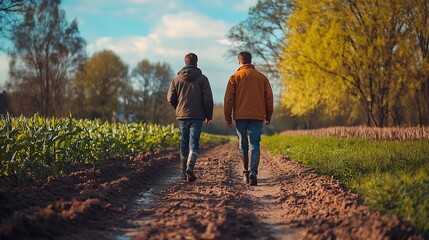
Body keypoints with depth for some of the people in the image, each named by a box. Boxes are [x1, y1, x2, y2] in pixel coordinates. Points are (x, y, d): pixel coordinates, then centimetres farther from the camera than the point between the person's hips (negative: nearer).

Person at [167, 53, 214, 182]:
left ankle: (184, 172, 16)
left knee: (184, 143, 13)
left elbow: (170, 98, 3)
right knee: (194, 144, -3)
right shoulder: (202, 78, -3)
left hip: (182, 116, 3)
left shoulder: (177, 79, 4)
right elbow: (208, 99, -7)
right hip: (197, 116, -2)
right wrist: (209, 115, 4)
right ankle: (190, 167, -25)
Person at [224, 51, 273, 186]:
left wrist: (228, 117, 5)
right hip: (257, 117, 1)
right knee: (254, 145, -4)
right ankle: (253, 172, -21)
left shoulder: (235, 77, 1)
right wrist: (268, 116, 17)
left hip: (240, 116, -1)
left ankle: (245, 173, 16)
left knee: (243, 145, 11)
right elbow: (269, 98, 9)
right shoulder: (262, 77, 7)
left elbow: (228, 99, -1)